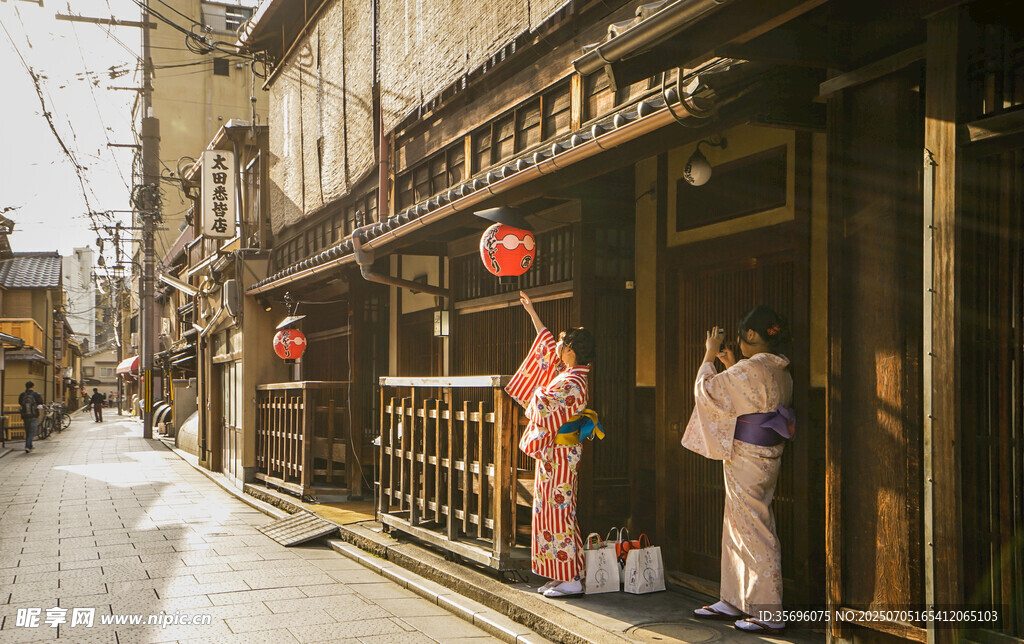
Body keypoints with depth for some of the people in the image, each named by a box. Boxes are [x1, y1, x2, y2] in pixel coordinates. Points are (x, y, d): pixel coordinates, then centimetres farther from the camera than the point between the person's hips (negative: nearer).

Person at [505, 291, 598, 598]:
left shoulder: (572, 383, -19)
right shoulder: (568, 372, 9)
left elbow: (540, 402, -22)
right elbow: (547, 342, 21)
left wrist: (537, 393, 0)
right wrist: (531, 311, 27)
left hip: (558, 454, -10)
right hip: (554, 452, 10)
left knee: (557, 513, -6)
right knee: (555, 512, 11)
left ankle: (571, 580, -2)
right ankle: (563, 576, 16)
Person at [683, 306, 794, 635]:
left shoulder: (750, 368, -19)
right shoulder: (780, 372, 9)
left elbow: (707, 390, -12)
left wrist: (709, 355, 1)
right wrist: (730, 366, 23)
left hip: (746, 457, -9)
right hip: (767, 456, 9)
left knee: (754, 533, -3)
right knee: (736, 529, 17)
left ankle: (769, 614, 2)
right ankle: (733, 601, 25)